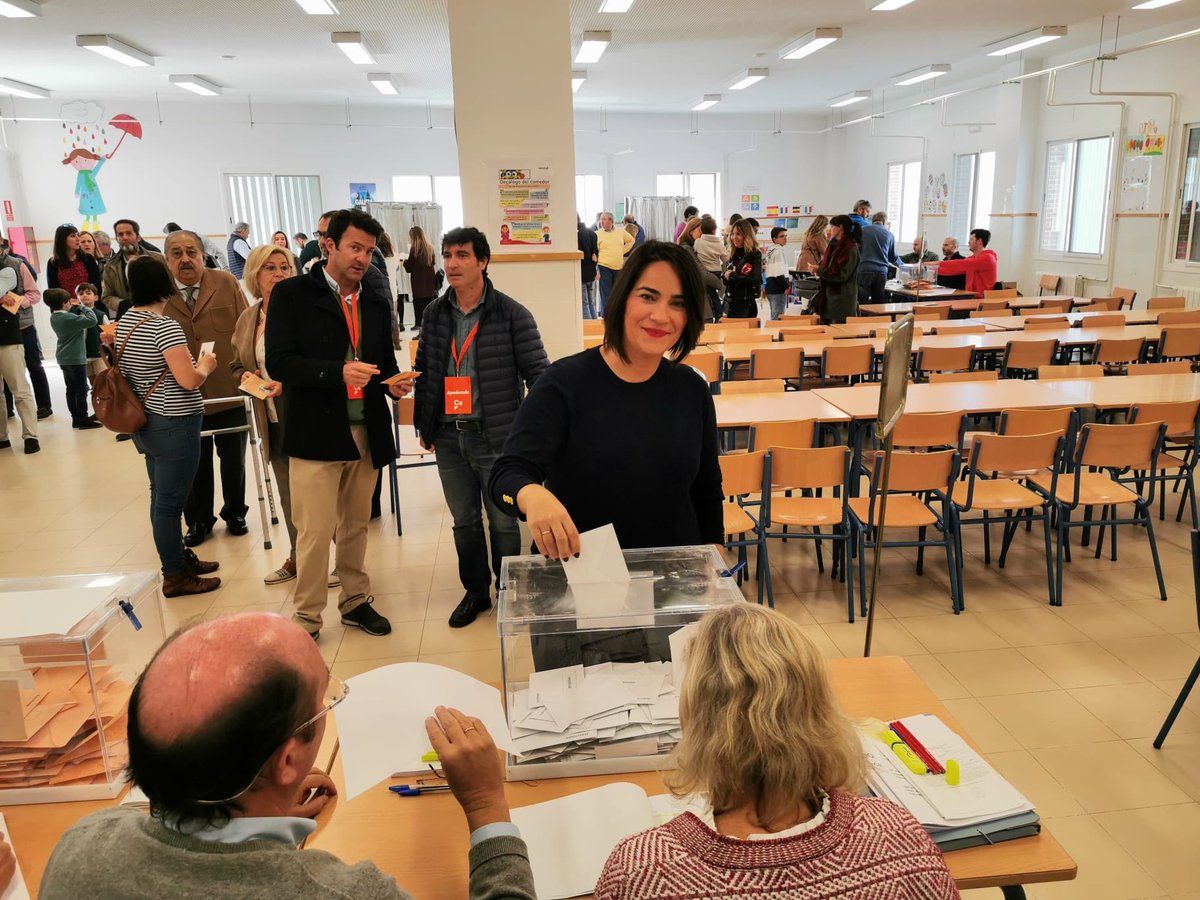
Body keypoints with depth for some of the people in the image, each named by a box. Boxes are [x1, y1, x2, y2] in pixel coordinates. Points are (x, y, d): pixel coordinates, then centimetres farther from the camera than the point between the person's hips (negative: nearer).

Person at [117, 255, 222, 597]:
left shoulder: (124, 322, 8)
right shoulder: (165, 327, -20)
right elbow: (188, 381, -24)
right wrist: (205, 366, -3)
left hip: (145, 423, 9)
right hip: (174, 425, -9)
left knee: (161, 497, 18)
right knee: (169, 502, 0)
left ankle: (178, 558, 34)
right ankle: (175, 577, 11)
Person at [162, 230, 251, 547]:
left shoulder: (227, 284, -3)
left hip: (230, 391, 0)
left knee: (233, 460, 14)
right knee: (195, 464, 13)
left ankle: (234, 514, 34)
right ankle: (198, 521, 30)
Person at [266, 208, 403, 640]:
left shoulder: (376, 299, 13)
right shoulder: (292, 294, -3)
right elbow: (279, 362, -11)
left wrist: (393, 381, -4)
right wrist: (338, 372, -24)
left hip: (366, 431, 5)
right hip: (316, 432, -5)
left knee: (356, 525, 15)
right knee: (315, 531, -2)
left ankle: (356, 600, 30)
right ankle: (306, 618, 13)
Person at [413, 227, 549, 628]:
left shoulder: (511, 314, -8)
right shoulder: (435, 313, 6)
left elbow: (537, 371, -8)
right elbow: (423, 370, 13)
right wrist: (423, 425, 12)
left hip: (497, 438, -4)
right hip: (449, 438, 4)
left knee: (503, 521, 9)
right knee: (464, 521, 16)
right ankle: (475, 591, 33)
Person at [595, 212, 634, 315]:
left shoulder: (621, 232, 8)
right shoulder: (597, 234, -3)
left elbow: (631, 240, 24)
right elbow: (594, 251, -6)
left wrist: (623, 252, 14)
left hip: (619, 267, 4)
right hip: (604, 267, -4)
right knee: (606, 295, -4)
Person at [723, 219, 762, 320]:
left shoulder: (755, 255, -9)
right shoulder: (734, 254, 11)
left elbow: (757, 280, -20)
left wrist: (733, 276, -16)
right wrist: (724, 275, -9)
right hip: (730, 303, 6)